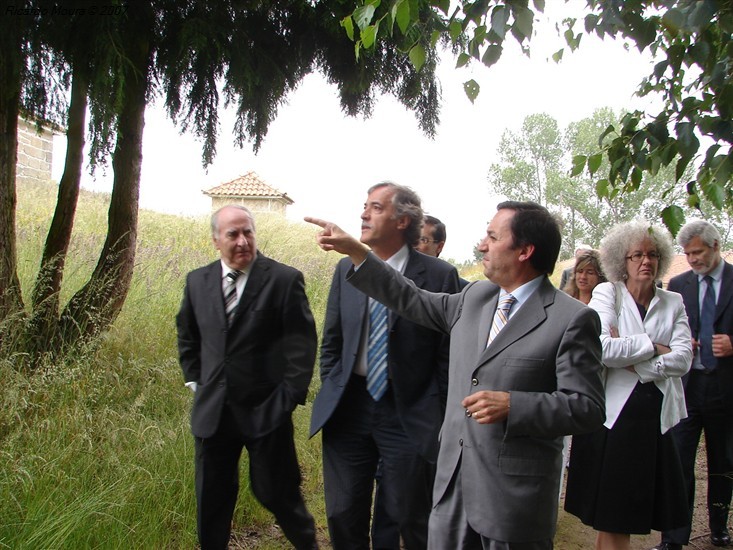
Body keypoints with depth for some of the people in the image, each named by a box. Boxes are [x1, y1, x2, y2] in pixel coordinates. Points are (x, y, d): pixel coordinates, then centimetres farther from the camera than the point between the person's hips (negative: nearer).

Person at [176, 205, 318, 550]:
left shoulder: (285, 279, -9)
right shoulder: (197, 281, 5)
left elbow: (302, 342, -8)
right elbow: (187, 335, 19)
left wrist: (290, 396, -10)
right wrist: (195, 380, 12)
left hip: (266, 410, -4)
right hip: (213, 410, 4)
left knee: (275, 491, 7)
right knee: (211, 497, 15)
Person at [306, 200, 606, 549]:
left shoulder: (572, 319, -12)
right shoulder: (475, 296, 8)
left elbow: (588, 408, -15)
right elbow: (414, 302, 16)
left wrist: (512, 405, -26)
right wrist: (355, 252, 12)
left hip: (514, 494, -6)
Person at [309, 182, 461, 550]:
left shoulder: (439, 275, -9)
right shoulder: (346, 269, 4)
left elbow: (447, 354, -6)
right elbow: (331, 343, 12)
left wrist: (438, 416, -5)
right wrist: (331, 395, 7)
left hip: (409, 414, -4)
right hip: (348, 407, 4)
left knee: (412, 520, 10)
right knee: (343, 518, 14)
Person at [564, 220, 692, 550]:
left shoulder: (673, 303, 9)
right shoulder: (607, 294, -1)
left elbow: (683, 359, -4)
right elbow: (599, 348, -18)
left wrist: (634, 362, -13)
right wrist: (652, 346, -10)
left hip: (657, 417, 3)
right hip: (614, 414, -3)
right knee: (611, 515, 4)